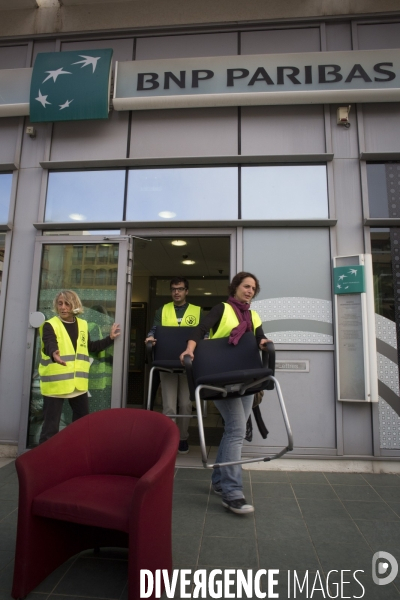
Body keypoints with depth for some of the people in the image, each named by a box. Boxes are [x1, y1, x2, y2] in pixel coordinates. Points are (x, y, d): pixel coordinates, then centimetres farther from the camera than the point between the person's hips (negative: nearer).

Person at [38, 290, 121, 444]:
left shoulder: (82, 324, 9)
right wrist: (54, 354, -49)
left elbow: (90, 347, 21)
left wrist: (110, 338, 16)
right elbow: (50, 346, -27)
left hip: (78, 383, 6)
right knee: (51, 423, 1)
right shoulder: (50, 325, -7)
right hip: (55, 383, -5)